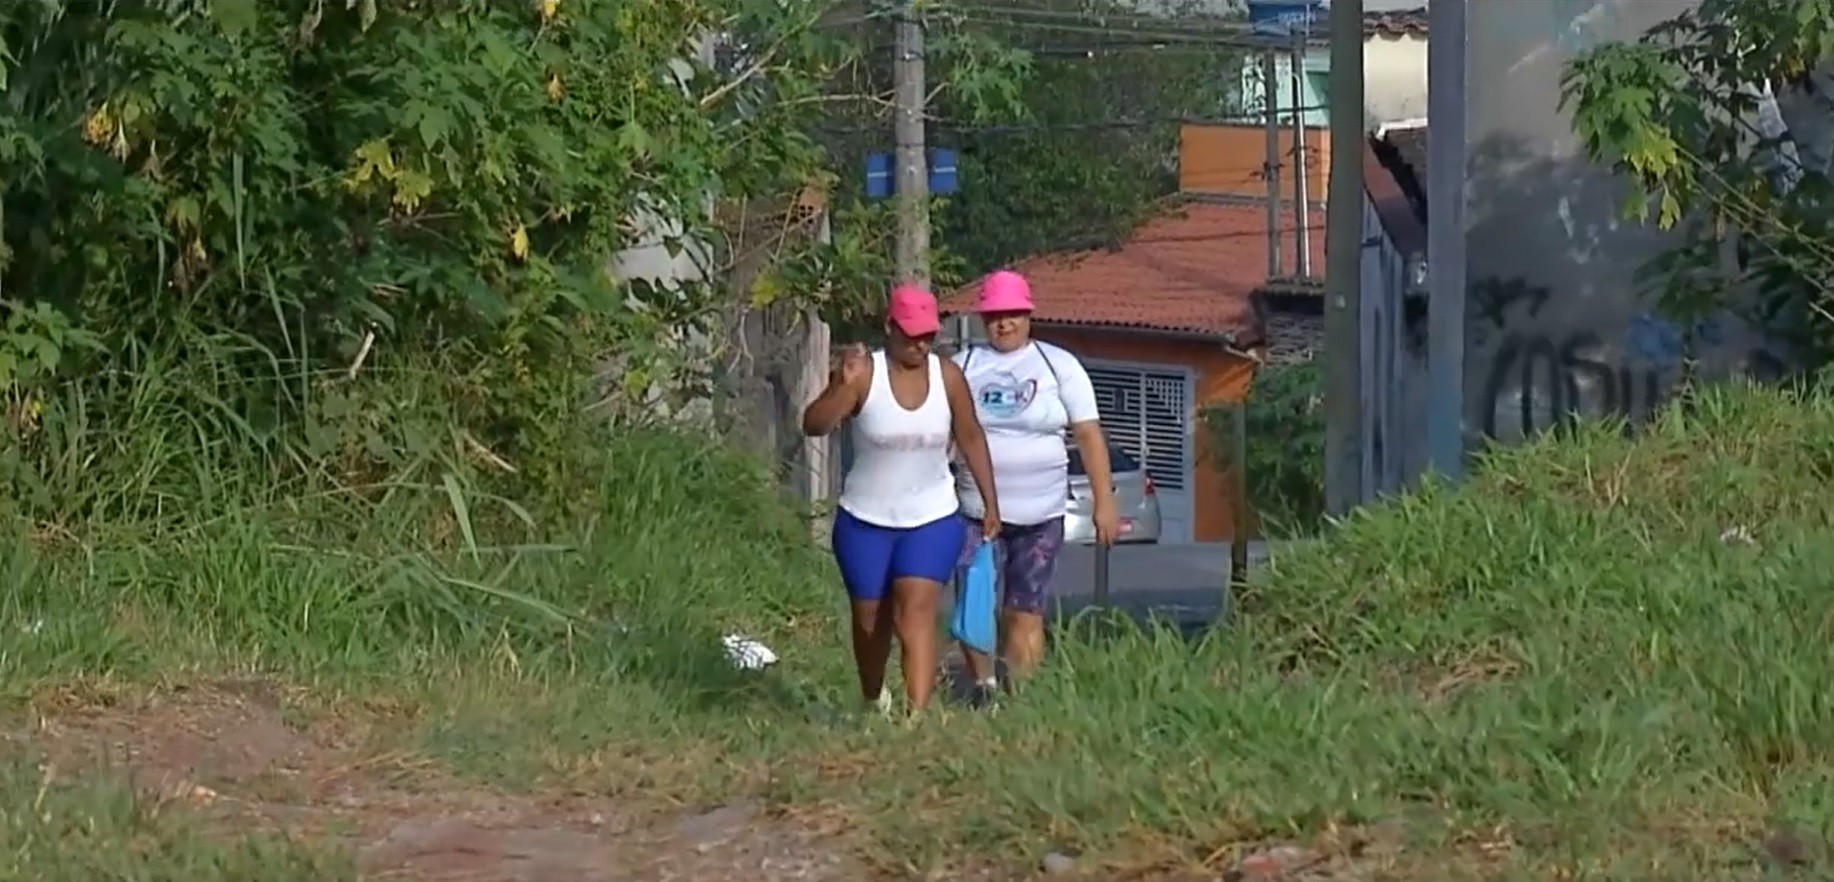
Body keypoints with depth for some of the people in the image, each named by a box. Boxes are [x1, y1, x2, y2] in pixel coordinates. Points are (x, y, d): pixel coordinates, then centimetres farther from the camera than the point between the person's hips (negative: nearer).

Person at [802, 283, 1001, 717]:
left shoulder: (948, 376, -4)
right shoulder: (865, 374, -13)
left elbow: (971, 438, 7)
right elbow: (814, 425, -23)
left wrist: (989, 500, 8)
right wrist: (843, 386, -40)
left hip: (932, 521, 0)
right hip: (866, 521, 0)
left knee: (917, 612, -15)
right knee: (870, 618, 13)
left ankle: (917, 714, -23)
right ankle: (873, 701, 40)